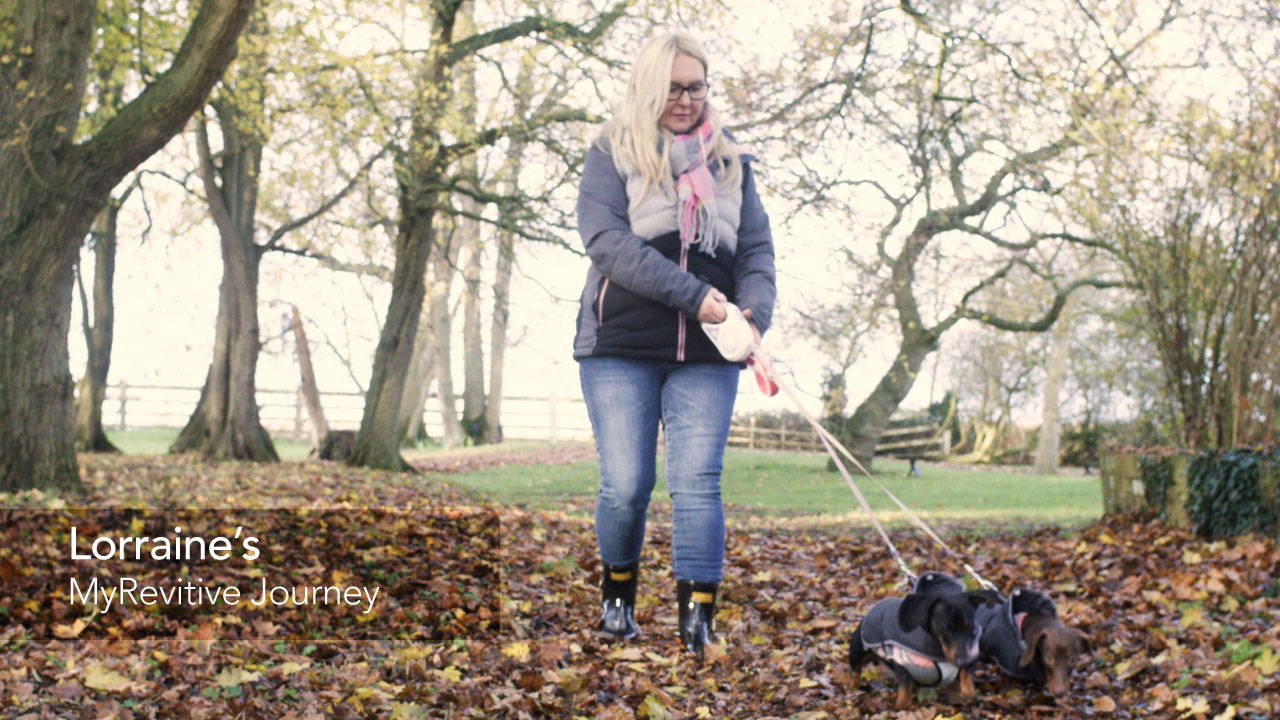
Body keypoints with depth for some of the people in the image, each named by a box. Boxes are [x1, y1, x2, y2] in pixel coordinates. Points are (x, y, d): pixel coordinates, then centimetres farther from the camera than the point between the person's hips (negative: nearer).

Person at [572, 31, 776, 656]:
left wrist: (752, 315, -12)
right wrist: (694, 294, -19)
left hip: (706, 356, 2)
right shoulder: (612, 155, 5)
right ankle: (618, 593, 23)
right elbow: (606, 240, -11)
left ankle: (697, 618, -8)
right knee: (626, 485, -3)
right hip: (621, 350, -2)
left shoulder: (731, 164, 15)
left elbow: (757, 252, 10)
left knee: (697, 483, -8)